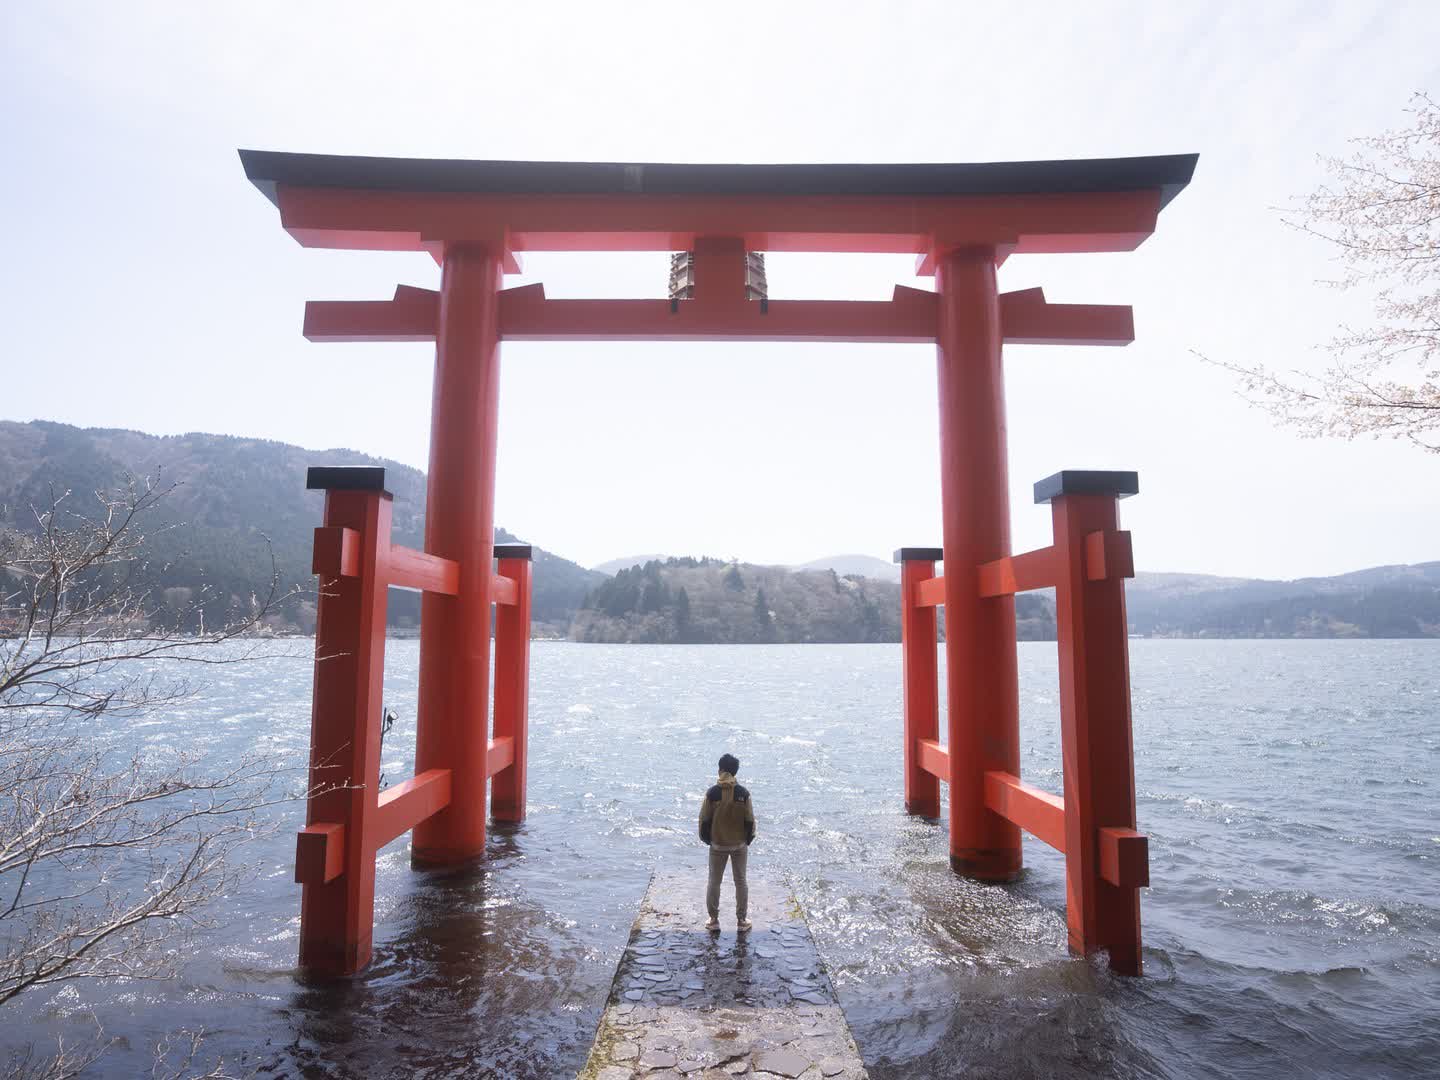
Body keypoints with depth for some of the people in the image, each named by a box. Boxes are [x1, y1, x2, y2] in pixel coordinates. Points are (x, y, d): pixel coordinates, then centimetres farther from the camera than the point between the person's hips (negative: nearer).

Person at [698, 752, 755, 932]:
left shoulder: (712, 793, -12)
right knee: (740, 882, 13)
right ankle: (741, 920, 18)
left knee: (714, 883, 13)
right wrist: (748, 839, 9)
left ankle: (714, 920, 19)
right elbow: (750, 820, -6)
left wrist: (707, 839, 9)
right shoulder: (743, 793, -11)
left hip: (718, 845, 0)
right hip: (740, 844, 1)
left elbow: (704, 820, -7)